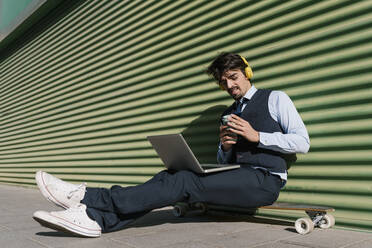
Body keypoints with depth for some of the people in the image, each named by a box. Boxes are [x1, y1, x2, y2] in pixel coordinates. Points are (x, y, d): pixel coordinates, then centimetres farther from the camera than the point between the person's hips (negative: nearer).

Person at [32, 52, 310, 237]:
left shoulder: (275, 99, 6)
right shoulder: (229, 114, 23)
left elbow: (302, 142, -4)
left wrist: (257, 136, -14)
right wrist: (225, 146, -3)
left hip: (264, 180, -6)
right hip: (237, 178, 7)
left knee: (184, 182, -26)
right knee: (171, 177, -17)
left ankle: (90, 198, -30)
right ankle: (99, 219, -31)